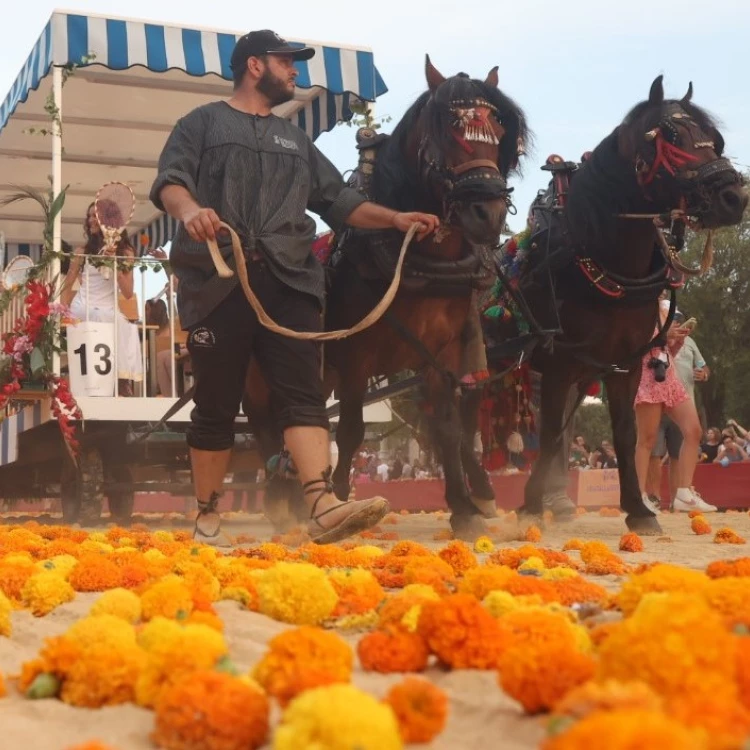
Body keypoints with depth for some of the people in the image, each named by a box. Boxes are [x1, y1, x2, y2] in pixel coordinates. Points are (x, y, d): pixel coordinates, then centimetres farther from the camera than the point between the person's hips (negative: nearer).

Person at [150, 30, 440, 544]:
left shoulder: (296, 140, 28)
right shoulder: (204, 122, 13)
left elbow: (340, 202, 25)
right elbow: (171, 179, -2)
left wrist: (396, 219, 12)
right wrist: (189, 209, -25)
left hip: (288, 280, 4)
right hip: (218, 280, -3)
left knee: (303, 395, -13)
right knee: (216, 407, 1)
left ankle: (324, 506, -25)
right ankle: (207, 518, 13)